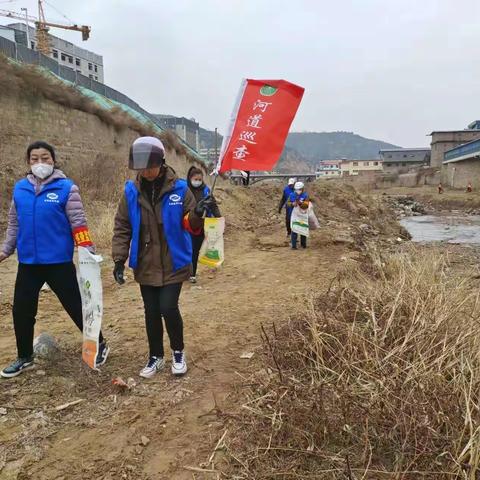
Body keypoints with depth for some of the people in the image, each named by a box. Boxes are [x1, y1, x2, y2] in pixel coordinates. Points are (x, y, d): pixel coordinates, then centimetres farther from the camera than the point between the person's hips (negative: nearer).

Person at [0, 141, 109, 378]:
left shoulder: (66, 188, -8)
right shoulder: (20, 188, 6)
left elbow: (79, 224, -11)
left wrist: (89, 254, -17)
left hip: (59, 262, -5)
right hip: (28, 263, 5)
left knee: (76, 306, 3)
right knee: (21, 311, 12)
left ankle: (99, 345, 24)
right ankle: (25, 357, 33)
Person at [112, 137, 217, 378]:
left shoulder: (179, 189, -8)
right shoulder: (131, 191, -2)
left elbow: (188, 224, -4)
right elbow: (122, 227, 3)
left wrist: (198, 214, -26)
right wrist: (119, 259, -2)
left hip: (173, 263, -2)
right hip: (145, 265, 3)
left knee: (168, 308, -7)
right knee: (151, 312, 11)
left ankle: (178, 352, 21)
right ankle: (156, 356, 31)